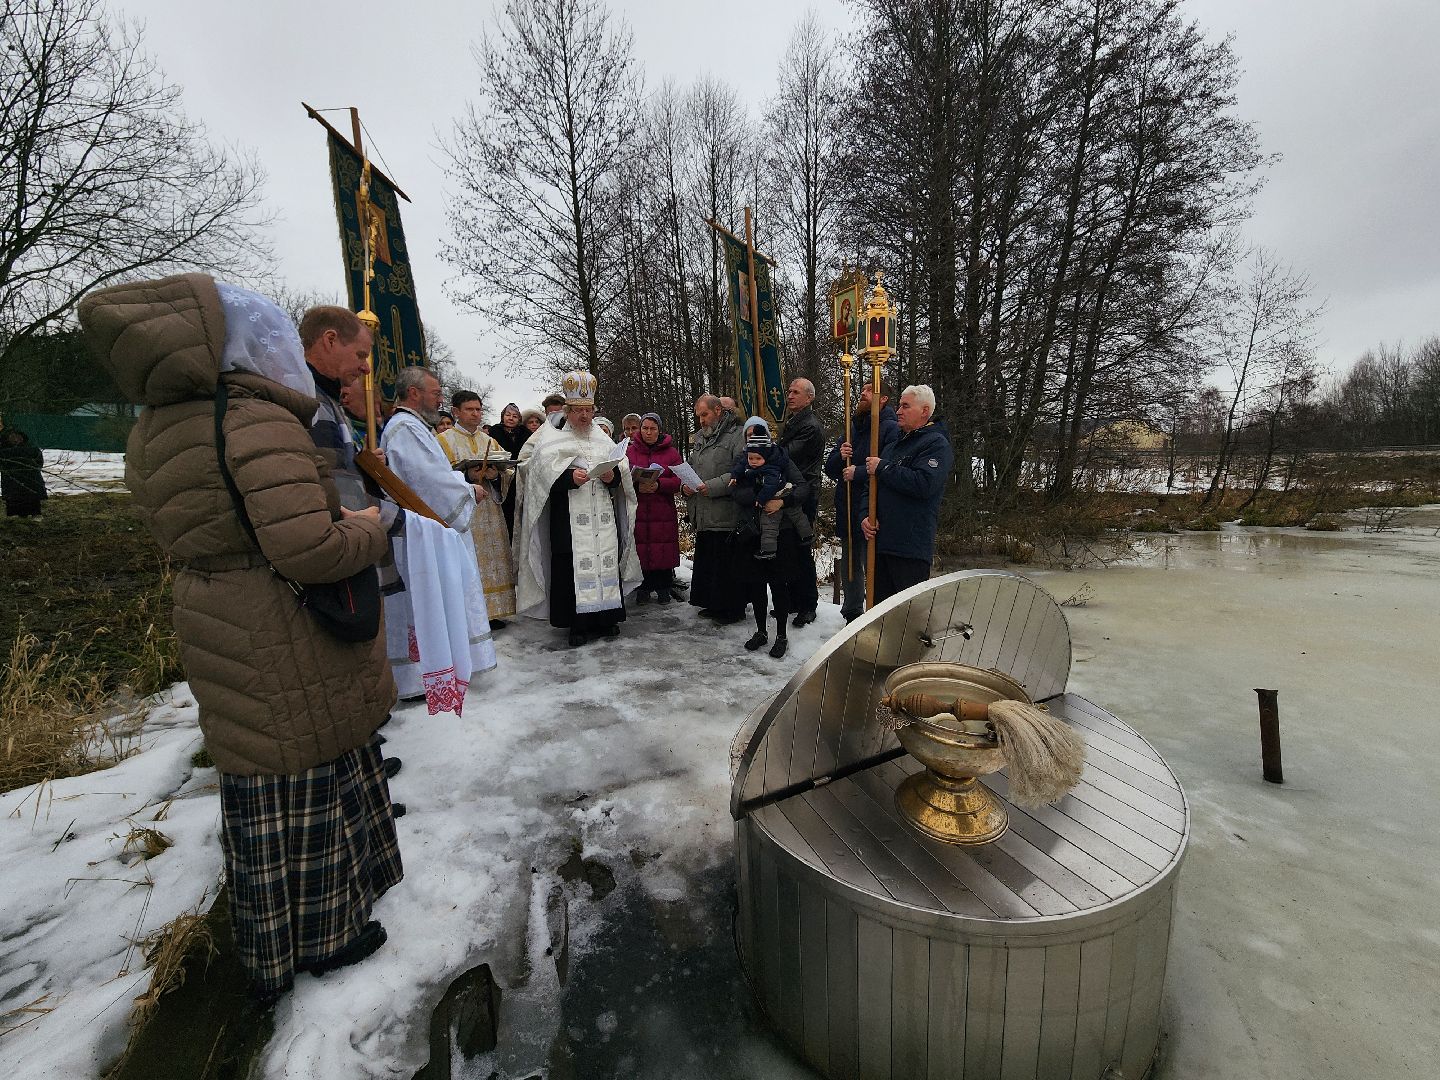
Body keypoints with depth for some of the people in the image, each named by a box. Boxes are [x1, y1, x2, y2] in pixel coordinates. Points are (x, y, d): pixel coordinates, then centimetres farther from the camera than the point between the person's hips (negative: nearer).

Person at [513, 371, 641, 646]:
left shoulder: (602, 439, 18)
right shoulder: (552, 439, 6)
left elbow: (621, 472, 11)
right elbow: (543, 471, -6)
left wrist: (613, 476, -10)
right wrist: (568, 477, -21)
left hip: (603, 516, 4)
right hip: (569, 517, -3)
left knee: (606, 561, 2)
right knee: (573, 566, -6)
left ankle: (606, 617, 12)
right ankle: (578, 623, 3)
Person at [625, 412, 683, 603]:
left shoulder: (671, 452, 7)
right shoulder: (630, 451, 10)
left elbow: (680, 480, -1)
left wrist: (658, 485, -17)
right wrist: (637, 486, -16)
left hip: (663, 511, 0)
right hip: (637, 510, 1)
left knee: (663, 550, 0)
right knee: (640, 550, 0)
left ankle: (663, 589, 15)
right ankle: (643, 588, 15)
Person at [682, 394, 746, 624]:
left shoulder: (737, 435, -7)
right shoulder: (701, 438, 20)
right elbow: (691, 467, 27)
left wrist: (714, 486, -20)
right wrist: (686, 485, 6)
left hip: (726, 515, -8)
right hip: (703, 515, 8)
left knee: (726, 564, -3)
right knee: (705, 560, 14)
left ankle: (732, 609, 11)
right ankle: (713, 604, 27)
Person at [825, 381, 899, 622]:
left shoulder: (891, 428, -6)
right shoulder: (852, 428, 18)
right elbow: (830, 469, 14)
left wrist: (858, 473, -14)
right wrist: (840, 456, -6)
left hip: (872, 512, -8)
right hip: (847, 511, 8)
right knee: (849, 568, 17)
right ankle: (852, 617, 31)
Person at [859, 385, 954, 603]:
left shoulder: (936, 444, -6)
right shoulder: (895, 444, 21)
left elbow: (924, 484, -23)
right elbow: (872, 486, 20)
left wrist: (882, 468, -13)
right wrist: (865, 516, 1)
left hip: (912, 546, -8)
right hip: (880, 540, 8)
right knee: (880, 605, 16)